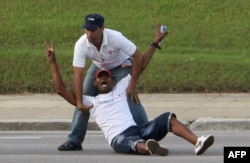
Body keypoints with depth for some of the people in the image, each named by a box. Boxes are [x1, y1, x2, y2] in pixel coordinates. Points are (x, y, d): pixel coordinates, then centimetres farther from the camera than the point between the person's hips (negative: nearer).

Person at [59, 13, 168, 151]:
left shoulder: (115, 38, -38)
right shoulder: (81, 45, -31)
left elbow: (138, 57, -30)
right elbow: (78, 75, -31)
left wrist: (133, 84, -29)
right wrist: (79, 102, -35)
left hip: (121, 66, -3)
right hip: (98, 67, 3)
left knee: (132, 98, -21)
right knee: (83, 100, -5)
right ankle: (74, 141, 4)